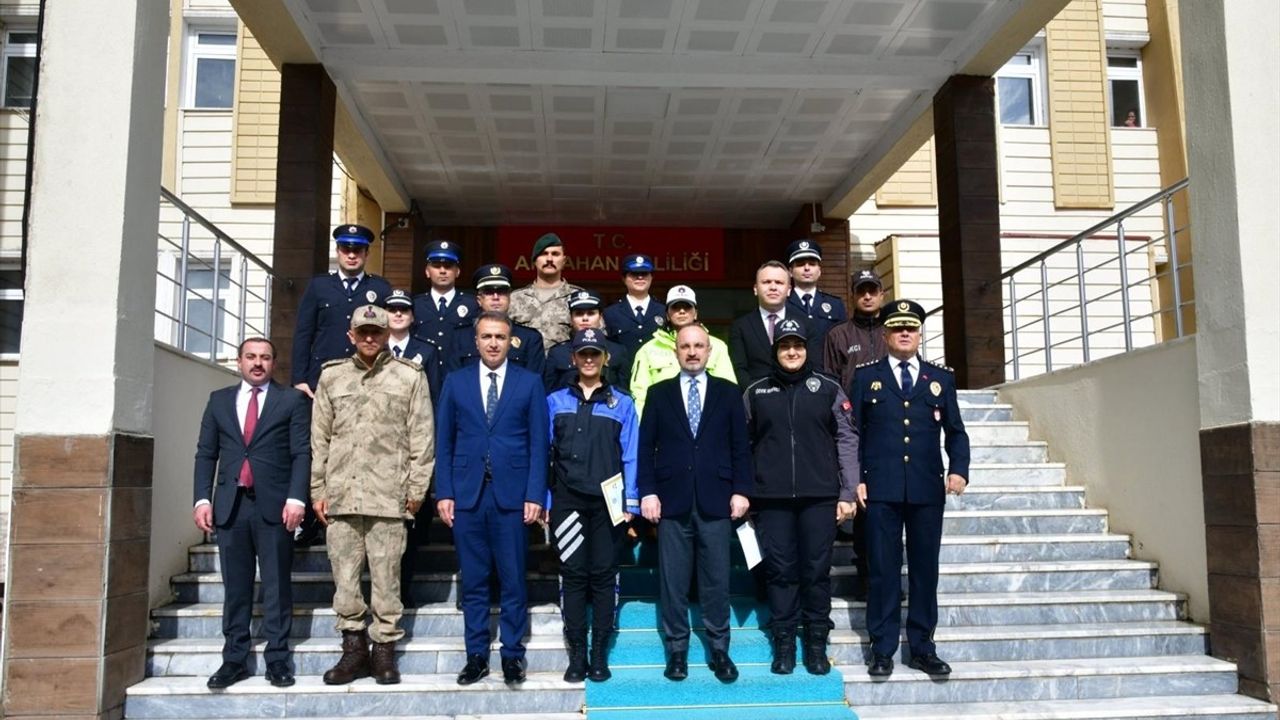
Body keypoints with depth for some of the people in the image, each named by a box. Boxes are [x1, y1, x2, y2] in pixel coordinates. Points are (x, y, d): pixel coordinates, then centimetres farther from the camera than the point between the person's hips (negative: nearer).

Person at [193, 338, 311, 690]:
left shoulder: (292, 400, 6)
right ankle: (234, 658, 14)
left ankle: (277, 658, 7)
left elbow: (302, 452, -1)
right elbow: (206, 453, 12)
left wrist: (296, 498, -12)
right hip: (230, 504, 3)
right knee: (235, 585, 6)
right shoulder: (219, 400, 15)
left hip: (274, 504, -3)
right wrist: (202, 499, 1)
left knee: (277, 584, 1)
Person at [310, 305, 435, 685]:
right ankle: (354, 648, 17)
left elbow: (421, 437, 3)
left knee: (385, 575, 1)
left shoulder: (410, 376, 5)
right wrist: (318, 490, 8)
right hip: (341, 493, 3)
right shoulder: (331, 376, 13)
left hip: (389, 494, -3)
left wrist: (416, 488, -2)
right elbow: (319, 439, 13)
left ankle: (384, 650, 12)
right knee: (344, 575, 6)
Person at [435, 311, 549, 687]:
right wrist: (443, 492, 0)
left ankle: (512, 655, 15)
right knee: (473, 582, 8)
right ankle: (476, 655, 18)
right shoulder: (456, 381, 9)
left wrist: (535, 495, -6)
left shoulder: (530, 383, 5)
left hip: (512, 495, -1)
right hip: (467, 494, 2)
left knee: (513, 581, 4)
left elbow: (538, 443, 1)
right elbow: (444, 441, 8)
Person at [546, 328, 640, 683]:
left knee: (604, 575, 4)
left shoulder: (621, 404, 6)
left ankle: (599, 654, 13)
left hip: (607, 502, 0)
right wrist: (543, 501, 1)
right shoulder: (555, 401, 8)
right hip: (568, 501, 1)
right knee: (573, 575, 3)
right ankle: (577, 654, 11)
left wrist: (629, 505, -3)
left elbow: (630, 457, 3)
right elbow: (543, 452, 6)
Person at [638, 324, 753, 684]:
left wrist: (740, 490, -2)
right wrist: (647, 492, -4)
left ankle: (719, 650, 16)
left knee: (716, 580, 5)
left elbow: (740, 446, 6)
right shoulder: (659, 393, 9)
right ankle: (677, 650, 15)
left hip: (715, 500, 0)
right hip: (672, 499, 0)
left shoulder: (728, 392, 9)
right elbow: (646, 446, 4)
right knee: (672, 581, 4)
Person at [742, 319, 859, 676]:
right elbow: (744, 444, 8)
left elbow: (847, 441, 4)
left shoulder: (828, 389, 6)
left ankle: (817, 644, 15)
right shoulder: (755, 393, 9)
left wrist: (848, 493, -1)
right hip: (772, 497, 1)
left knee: (817, 569, 3)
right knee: (780, 570, 3)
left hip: (819, 495, 0)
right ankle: (783, 643, 13)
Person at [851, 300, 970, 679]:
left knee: (925, 569, 7)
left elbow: (955, 431, 12)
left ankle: (922, 647, 17)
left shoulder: (941, 378, 13)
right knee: (883, 570, 1)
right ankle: (882, 650, 10)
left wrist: (959, 469, -5)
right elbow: (852, 433, 4)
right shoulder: (865, 376, 8)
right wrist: (855, 480, -5)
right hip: (881, 489, -2)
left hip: (927, 490, 2)